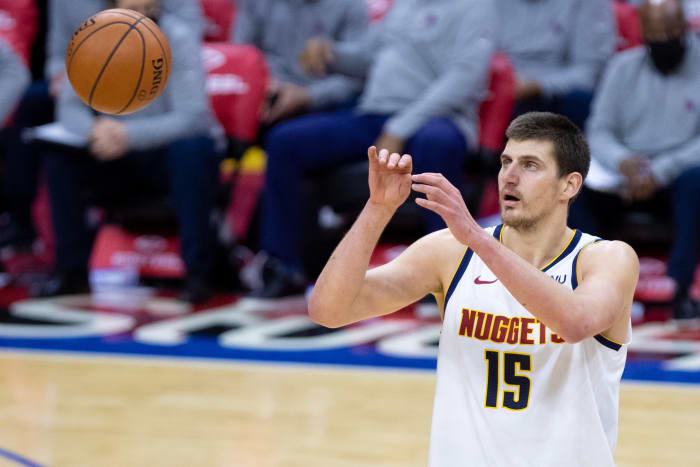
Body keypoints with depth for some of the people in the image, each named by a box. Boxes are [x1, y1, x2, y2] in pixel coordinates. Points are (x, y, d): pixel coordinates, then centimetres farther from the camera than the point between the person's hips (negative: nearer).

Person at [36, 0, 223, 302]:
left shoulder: (179, 39, -17)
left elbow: (191, 117, -25)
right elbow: (69, 108, -7)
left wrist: (128, 135, -36)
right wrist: (94, 129, -30)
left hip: (175, 153, -4)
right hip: (124, 163, 4)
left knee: (191, 149, -35)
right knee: (59, 154, -17)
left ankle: (197, 273, -27)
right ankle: (72, 269, -6)